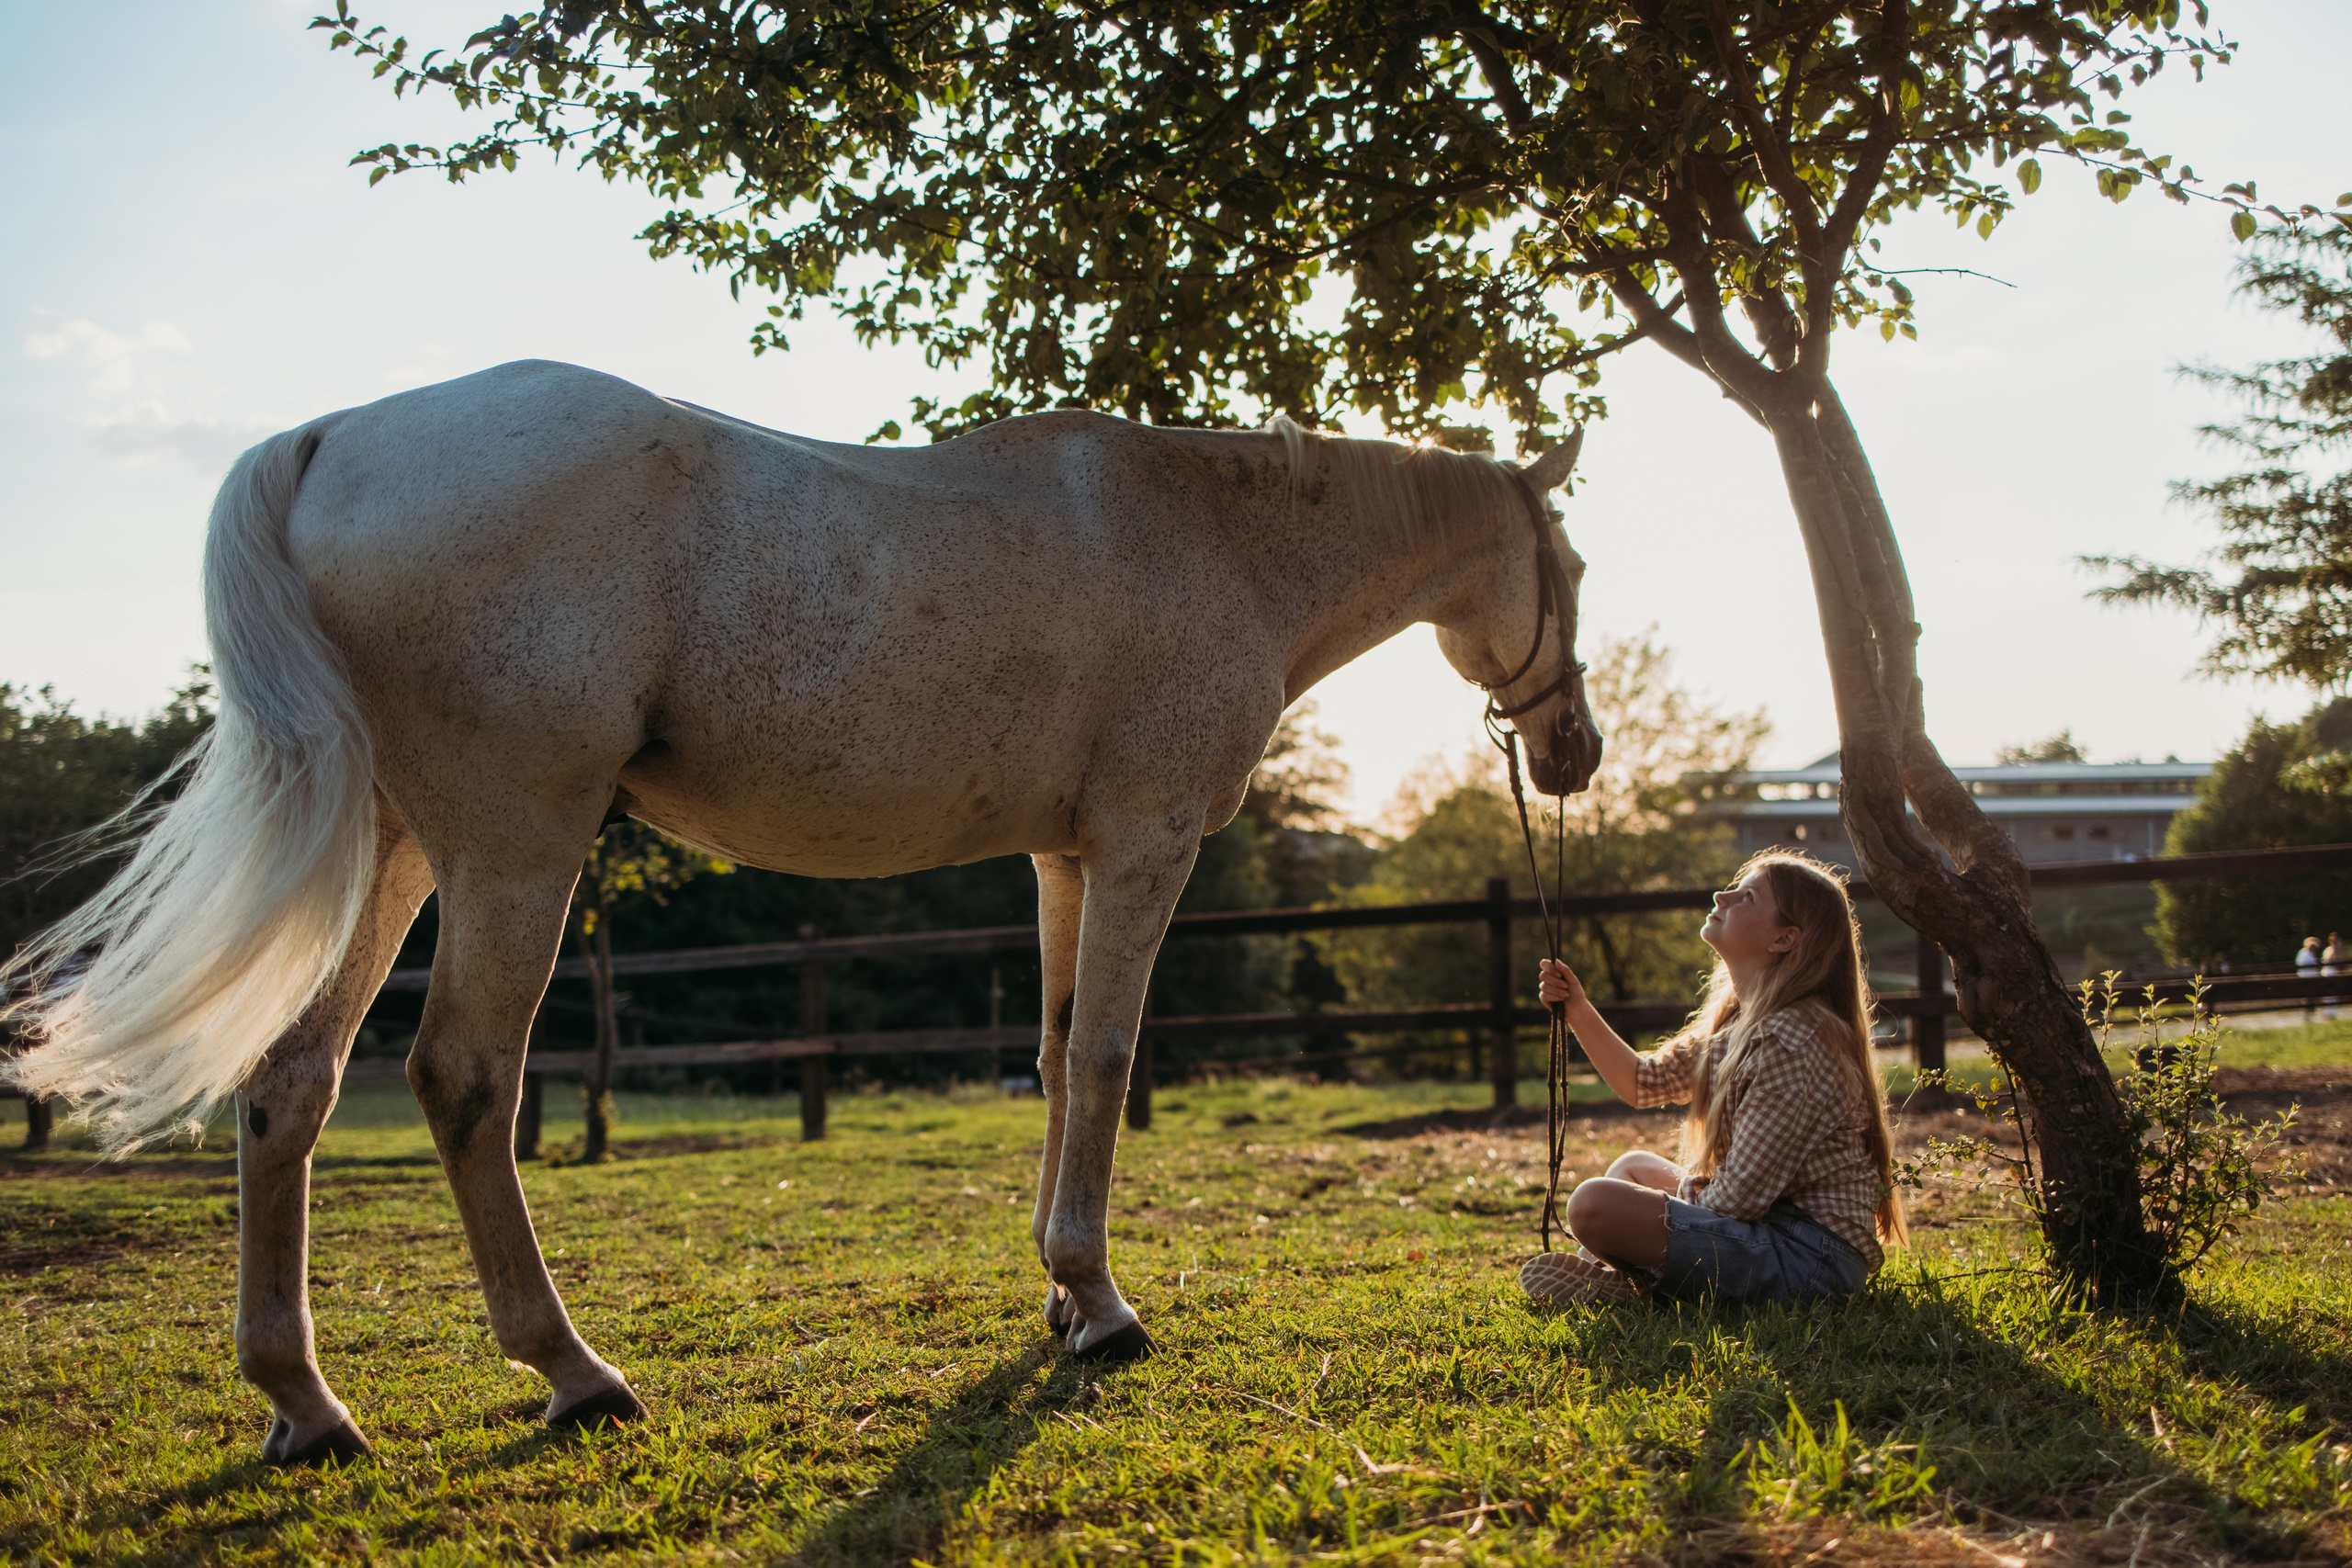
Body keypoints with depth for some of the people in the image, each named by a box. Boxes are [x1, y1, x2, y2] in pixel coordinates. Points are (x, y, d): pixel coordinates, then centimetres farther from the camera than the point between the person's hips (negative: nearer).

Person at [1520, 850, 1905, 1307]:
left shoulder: (1790, 1041, -21)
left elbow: (1738, 1198, -21)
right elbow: (1643, 1082, 22)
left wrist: (1681, 1187, -2)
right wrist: (1578, 1010, 11)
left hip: (1809, 1257, -11)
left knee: (1595, 1204, -22)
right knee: (1635, 1166, 29)